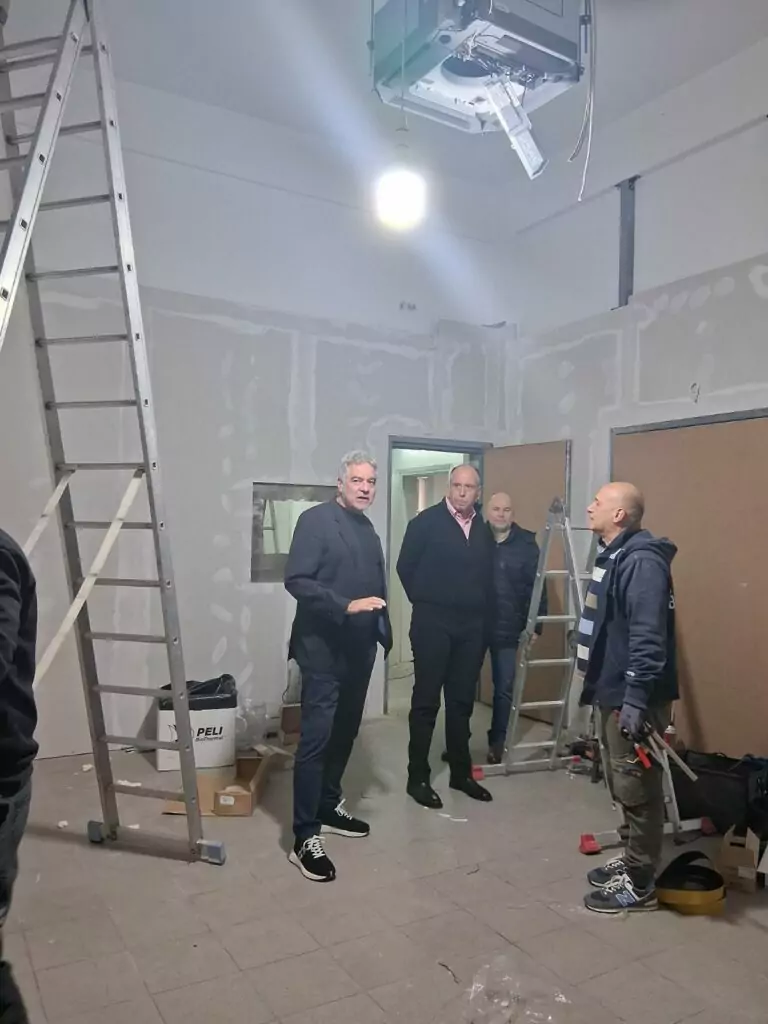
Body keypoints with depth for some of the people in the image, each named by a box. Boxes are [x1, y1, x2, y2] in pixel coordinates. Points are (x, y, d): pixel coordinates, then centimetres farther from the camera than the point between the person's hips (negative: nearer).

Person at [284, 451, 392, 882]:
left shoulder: (369, 530, 14)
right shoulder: (316, 520, -9)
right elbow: (297, 580, -18)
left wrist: (383, 629, 7)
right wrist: (347, 605, -24)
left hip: (360, 649, 8)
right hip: (324, 649, -7)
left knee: (345, 733, 15)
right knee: (316, 738, -5)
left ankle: (329, 807, 32)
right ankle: (305, 838, 3)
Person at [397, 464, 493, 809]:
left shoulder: (484, 528, 8)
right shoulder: (426, 522, -5)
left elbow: (487, 574, 14)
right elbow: (405, 566, -2)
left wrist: (483, 609, 6)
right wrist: (423, 600, 1)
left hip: (472, 624, 5)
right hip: (433, 622, -4)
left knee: (462, 701, 13)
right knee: (426, 700, 2)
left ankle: (461, 772, 25)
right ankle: (418, 778, 11)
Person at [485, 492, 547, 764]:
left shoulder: (526, 543, -2)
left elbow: (536, 587, -2)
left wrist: (535, 624, -6)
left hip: (508, 629, -1)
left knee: (504, 688, 7)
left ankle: (497, 743, 22)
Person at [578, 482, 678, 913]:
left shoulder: (642, 561, -20)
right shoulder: (616, 556, 13)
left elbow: (648, 635, -26)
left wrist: (636, 697, -27)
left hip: (634, 696, -10)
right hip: (615, 691, 10)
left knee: (638, 788, 2)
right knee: (623, 784, 20)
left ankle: (640, 885, 15)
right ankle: (633, 860, 35)